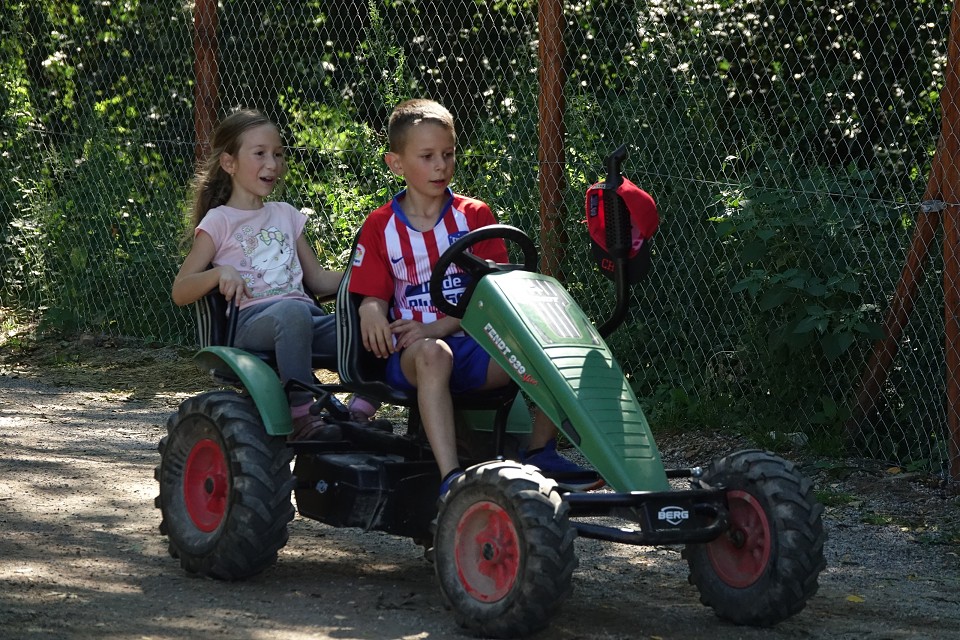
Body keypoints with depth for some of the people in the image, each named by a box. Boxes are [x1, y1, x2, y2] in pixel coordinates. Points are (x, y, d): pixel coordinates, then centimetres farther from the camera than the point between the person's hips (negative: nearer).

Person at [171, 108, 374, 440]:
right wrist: (220, 273, -18)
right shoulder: (219, 221, 8)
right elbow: (180, 292, 2)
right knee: (292, 311, -41)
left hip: (307, 316, 5)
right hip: (250, 322, -5)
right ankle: (302, 418, -39)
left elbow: (317, 279, 25)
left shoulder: (286, 215, 25)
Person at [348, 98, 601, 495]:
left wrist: (438, 327, -16)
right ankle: (451, 478, -50)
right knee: (432, 355, -41)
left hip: (472, 344, 2)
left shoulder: (474, 216, 9)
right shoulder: (380, 227, 8)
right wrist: (373, 314, -22)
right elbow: (373, 297, 5)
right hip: (410, 352, -2)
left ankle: (540, 452, 0)